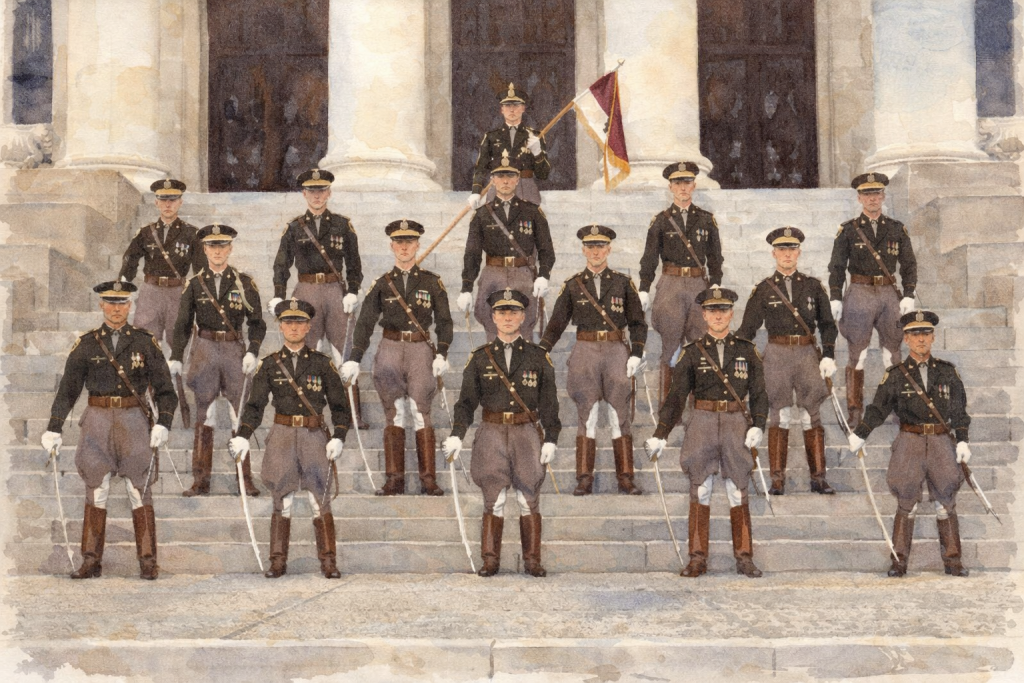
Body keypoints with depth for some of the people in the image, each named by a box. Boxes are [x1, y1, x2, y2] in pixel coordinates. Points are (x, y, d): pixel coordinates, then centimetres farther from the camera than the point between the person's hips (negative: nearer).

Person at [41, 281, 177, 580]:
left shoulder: (145, 342, 3)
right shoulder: (86, 345, 6)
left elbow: (165, 389, 3)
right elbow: (67, 390, 8)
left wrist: (162, 424, -11)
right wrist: (53, 429, 1)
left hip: (134, 420, -1)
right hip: (98, 422, 1)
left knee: (139, 490, -2)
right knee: (96, 491, 1)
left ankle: (148, 561, 4)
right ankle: (91, 562, 7)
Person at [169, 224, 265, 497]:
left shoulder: (244, 282, 4)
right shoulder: (195, 283, 7)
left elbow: (257, 322, 4)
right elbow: (183, 324, 9)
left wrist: (252, 352, -9)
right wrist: (176, 358, 0)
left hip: (234, 350, 0)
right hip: (205, 349, 1)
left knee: (241, 414, -1)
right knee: (204, 415, 3)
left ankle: (245, 479, 5)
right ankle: (201, 481, 7)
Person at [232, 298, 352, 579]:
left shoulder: (322, 363, 5)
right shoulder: (269, 364, 7)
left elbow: (339, 405, 7)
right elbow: (255, 404, 3)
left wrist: (338, 438, -6)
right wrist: (242, 436, -11)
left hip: (315, 436, -1)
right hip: (282, 436, 1)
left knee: (320, 500, -4)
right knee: (282, 501, 2)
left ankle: (328, 562, 0)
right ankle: (278, 562, 8)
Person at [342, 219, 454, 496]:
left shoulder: (432, 282, 7)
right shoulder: (382, 284, 9)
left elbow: (444, 321, 8)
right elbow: (365, 322, 6)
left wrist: (442, 354, -6)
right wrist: (354, 359, -2)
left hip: (420, 349, -1)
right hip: (390, 349, 1)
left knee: (421, 414, -6)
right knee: (393, 415, -1)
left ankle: (428, 479, -3)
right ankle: (394, 479, 1)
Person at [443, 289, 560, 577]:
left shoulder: (538, 357, 7)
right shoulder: (479, 358, 7)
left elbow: (549, 402, 7)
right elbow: (467, 400, 6)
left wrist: (550, 439, 0)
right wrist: (457, 435, -6)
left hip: (527, 432, 0)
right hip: (492, 432, 0)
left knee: (529, 498, 1)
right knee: (493, 499, -1)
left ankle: (532, 560, 8)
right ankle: (490, 560, 6)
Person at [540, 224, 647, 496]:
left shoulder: (623, 283, 6)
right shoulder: (572, 285, 7)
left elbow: (638, 323, 7)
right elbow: (556, 323, 7)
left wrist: (636, 354, -6)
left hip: (616, 351, 0)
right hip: (585, 353, 0)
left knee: (620, 416, 1)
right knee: (586, 416, 1)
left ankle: (625, 478, 6)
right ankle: (584, 479, 4)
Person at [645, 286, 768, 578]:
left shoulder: (746, 351, 8)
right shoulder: (692, 352, 6)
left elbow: (758, 393, 7)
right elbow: (676, 396, 4)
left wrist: (757, 425, -9)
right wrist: (660, 434, -4)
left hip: (736, 423, 0)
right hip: (703, 422, 0)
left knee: (738, 491, 2)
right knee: (700, 491, 1)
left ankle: (744, 557, 9)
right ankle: (697, 558, 6)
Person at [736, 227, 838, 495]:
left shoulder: (813, 286, 8)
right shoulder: (763, 289, 5)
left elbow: (828, 324, 9)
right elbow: (747, 328, 6)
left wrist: (828, 355, -4)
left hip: (808, 354, 1)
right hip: (777, 355, -1)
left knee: (812, 415, 3)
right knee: (778, 415, -1)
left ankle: (818, 478, 8)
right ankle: (777, 480, 3)